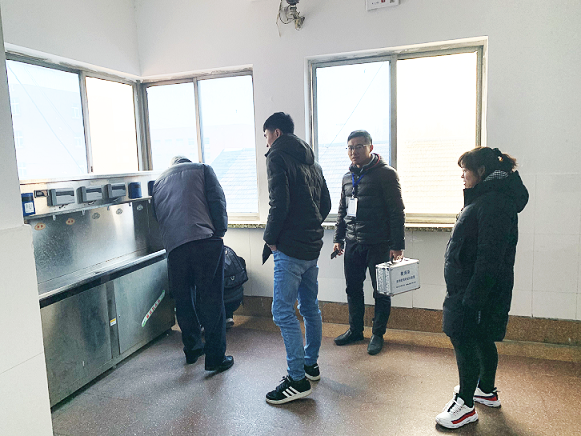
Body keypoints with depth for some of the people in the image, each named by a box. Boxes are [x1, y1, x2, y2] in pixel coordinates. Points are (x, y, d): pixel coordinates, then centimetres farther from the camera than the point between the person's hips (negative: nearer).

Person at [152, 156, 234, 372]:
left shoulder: (158, 181, 28)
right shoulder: (202, 169, 16)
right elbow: (217, 200, 1)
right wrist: (220, 231, 7)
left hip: (174, 246, 4)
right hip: (206, 240, -3)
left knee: (183, 299, 17)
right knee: (212, 298, 1)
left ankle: (192, 349, 30)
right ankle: (215, 357, 6)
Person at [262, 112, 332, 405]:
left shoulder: (278, 156, -9)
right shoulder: (311, 161, 17)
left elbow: (279, 204, -20)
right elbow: (326, 204, 18)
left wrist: (270, 238, -8)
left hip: (290, 249, -9)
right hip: (312, 246, 9)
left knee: (283, 312, -4)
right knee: (309, 307, 17)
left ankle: (298, 380, 2)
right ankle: (311, 365, 30)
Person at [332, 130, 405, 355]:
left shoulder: (385, 173, -7)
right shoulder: (348, 177, 12)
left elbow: (397, 212, -10)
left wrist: (397, 245, -14)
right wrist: (338, 239, 15)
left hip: (378, 244, -6)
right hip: (352, 244, 6)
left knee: (381, 292, 5)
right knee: (353, 289, 13)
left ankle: (378, 334, 21)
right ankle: (355, 330, 29)